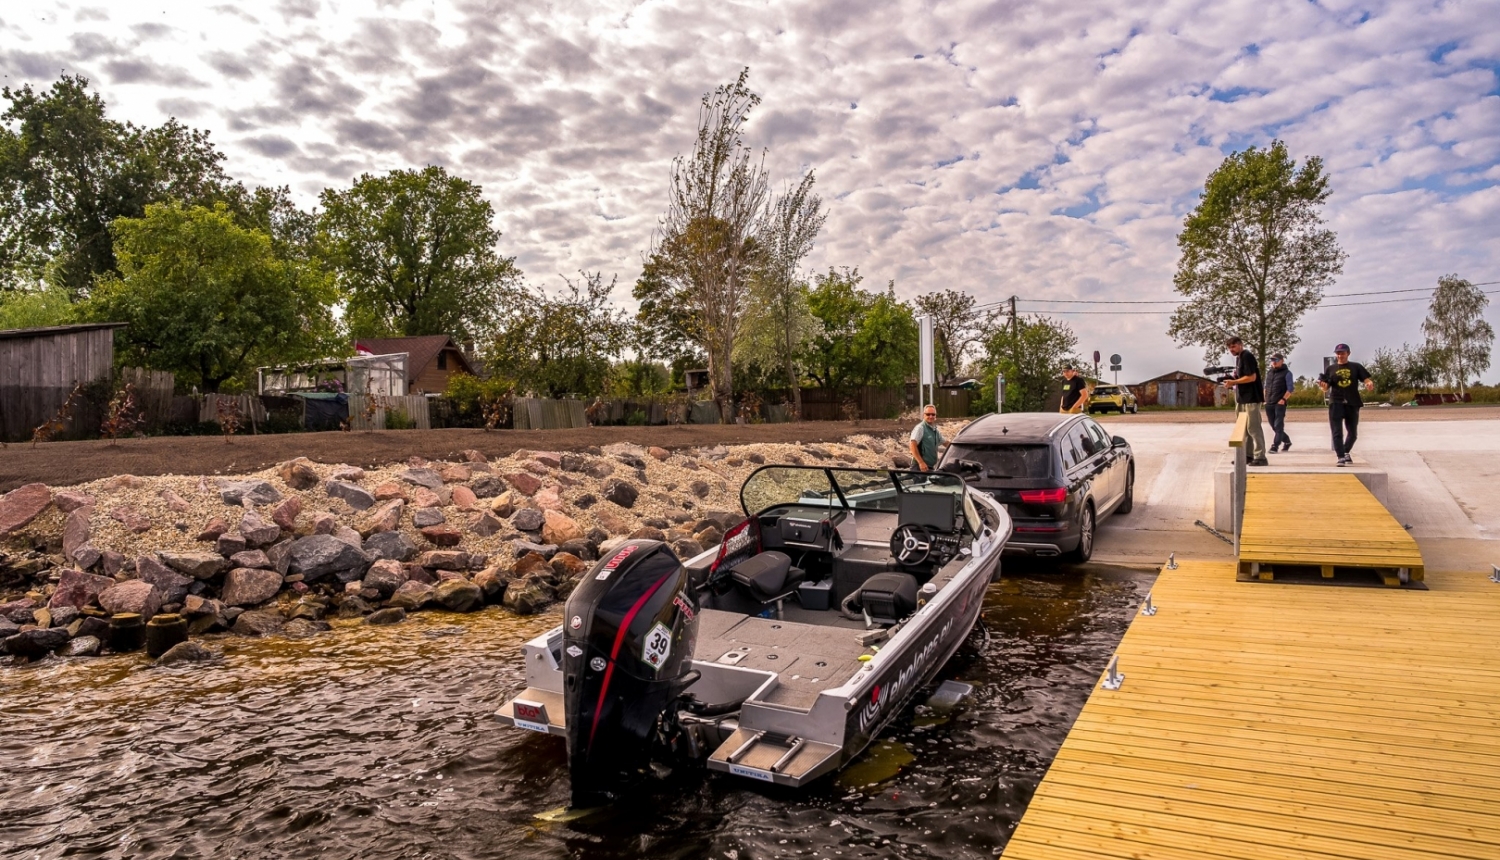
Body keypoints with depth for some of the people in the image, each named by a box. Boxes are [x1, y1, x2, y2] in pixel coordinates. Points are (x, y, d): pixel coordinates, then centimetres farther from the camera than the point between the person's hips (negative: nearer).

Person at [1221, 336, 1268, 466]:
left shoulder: (1247, 356, -14)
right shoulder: (1238, 358, 17)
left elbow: (1252, 377, -21)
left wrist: (1233, 382, -17)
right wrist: (1232, 380, 5)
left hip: (1251, 397, -10)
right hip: (1243, 398, 10)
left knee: (1253, 427, -9)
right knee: (1244, 427, 13)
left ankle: (1260, 457, -7)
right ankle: (1248, 455, 20)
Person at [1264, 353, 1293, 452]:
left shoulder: (1286, 373, 0)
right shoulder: (1269, 373, 18)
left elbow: (1290, 388, -5)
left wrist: (1283, 399, -15)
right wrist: (1265, 399, 12)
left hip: (1280, 404, -6)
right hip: (1269, 404, 6)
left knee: (1278, 426, -9)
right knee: (1274, 426, 10)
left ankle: (1275, 446, -11)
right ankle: (1287, 441, 28)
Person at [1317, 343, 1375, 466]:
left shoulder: (1356, 367, 9)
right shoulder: (1331, 368, 10)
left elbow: (1367, 379, 0)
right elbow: (1325, 389, 7)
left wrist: (1370, 383, -23)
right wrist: (1323, 385, -16)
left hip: (1352, 403, 1)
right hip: (1336, 403, -1)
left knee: (1353, 432, 12)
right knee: (1337, 432, -8)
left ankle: (1346, 452, 33)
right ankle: (1341, 457, -8)